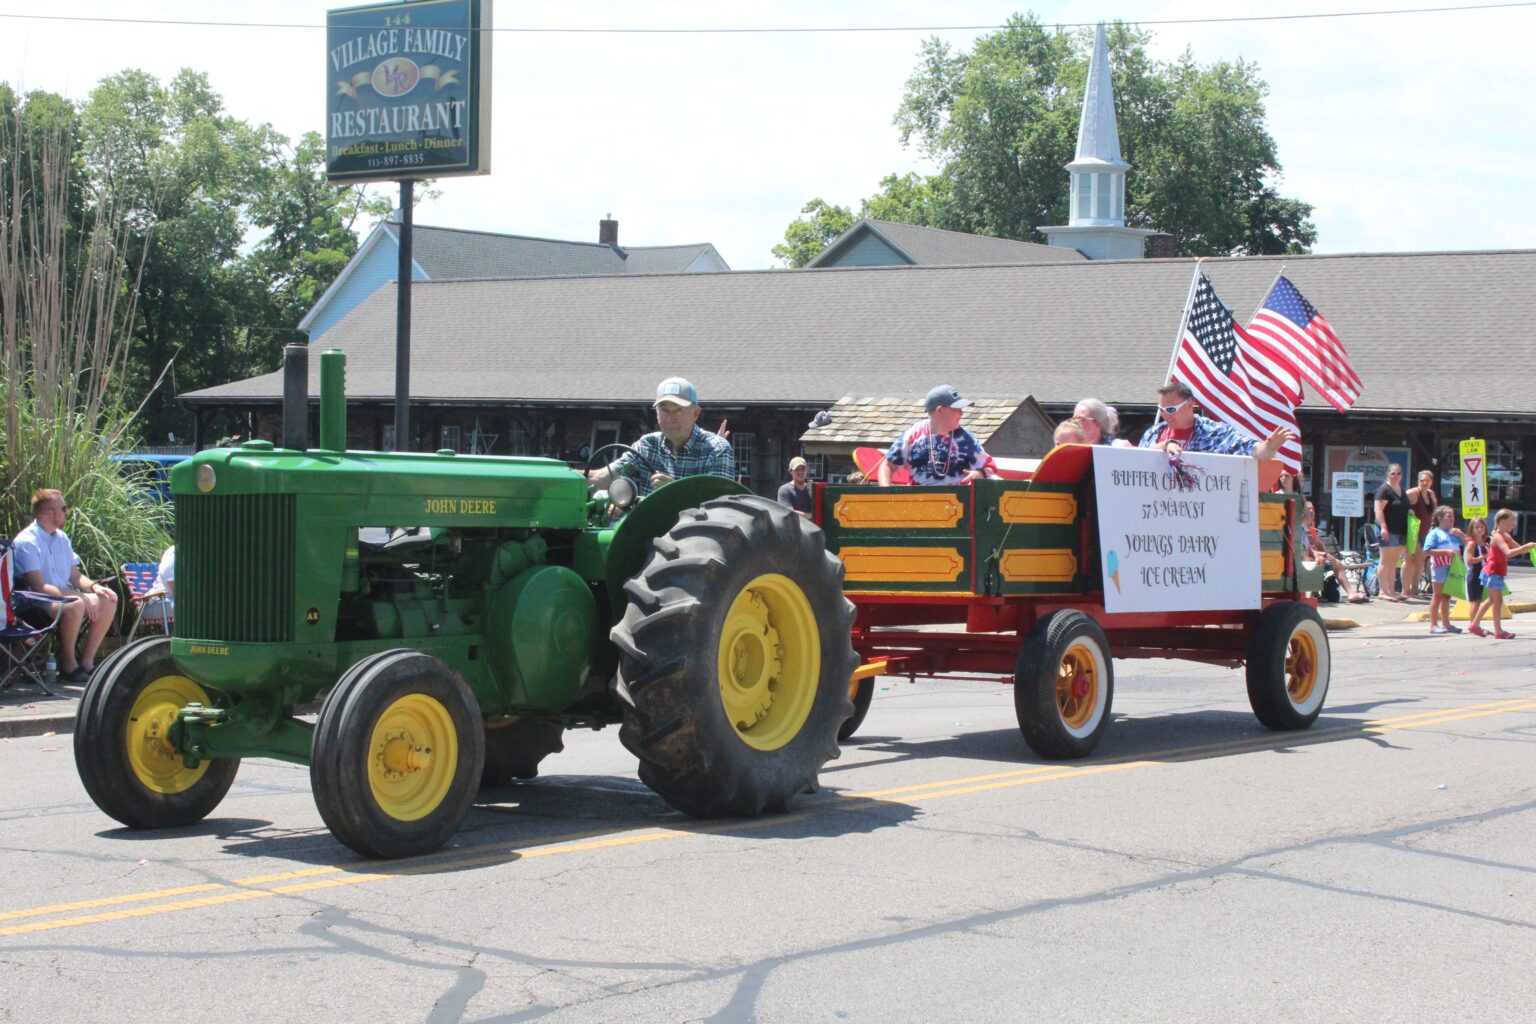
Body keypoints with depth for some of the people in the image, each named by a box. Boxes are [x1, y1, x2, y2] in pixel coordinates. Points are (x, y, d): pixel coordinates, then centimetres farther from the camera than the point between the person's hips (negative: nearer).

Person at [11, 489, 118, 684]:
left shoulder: (61, 538, 12)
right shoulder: (27, 542, -15)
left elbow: (75, 576, 16)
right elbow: (39, 587, -23)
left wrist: (94, 586, -6)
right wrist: (79, 596, -28)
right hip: (34, 606, -9)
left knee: (108, 600, -6)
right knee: (75, 606, -35)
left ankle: (87, 662, -4)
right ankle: (68, 665, -18)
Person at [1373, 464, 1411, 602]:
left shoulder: (1402, 491, 18)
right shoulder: (1384, 490, -9)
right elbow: (1378, 510, -17)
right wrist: (1383, 527, -24)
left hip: (1401, 532, 9)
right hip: (1388, 531, -9)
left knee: (1394, 563, 11)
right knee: (1386, 562, -7)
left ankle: (1391, 591, 15)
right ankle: (1383, 591, -6)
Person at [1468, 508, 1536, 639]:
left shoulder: (1506, 536, 13)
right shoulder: (1498, 537, -18)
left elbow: (1518, 549, 15)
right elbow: (1508, 553, -32)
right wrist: (1525, 547, -31)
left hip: (1497, 573, 10)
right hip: (1493, 572, -10)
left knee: (1492, 600, 17)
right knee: (1498, 601, -8)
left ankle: (1475, 625, 23)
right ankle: (1498, 632, -7)